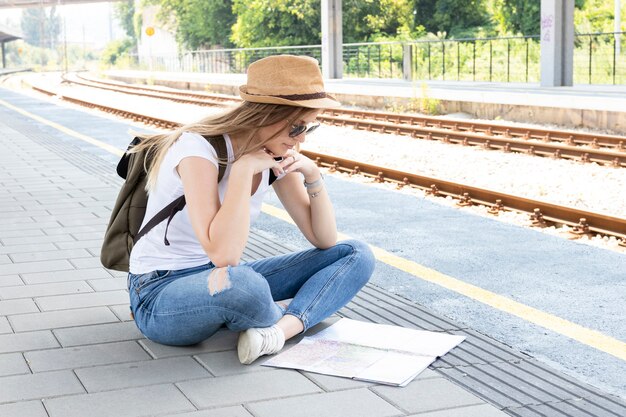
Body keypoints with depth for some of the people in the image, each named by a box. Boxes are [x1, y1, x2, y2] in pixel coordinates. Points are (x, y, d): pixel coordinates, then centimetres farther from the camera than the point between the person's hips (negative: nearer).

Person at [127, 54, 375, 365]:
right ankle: (290, 317, -8)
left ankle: (277, 330, -25)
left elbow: (325, 240, 4)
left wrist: (313, 175, -10)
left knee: (356, 255, -4)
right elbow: (223, 254, -35)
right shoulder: (198, 149, -23)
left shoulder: (278, 155, -1)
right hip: (160, 296, -7)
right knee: (241, 283, -43)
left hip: (224, 280, 7)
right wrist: (244, 169, -29)